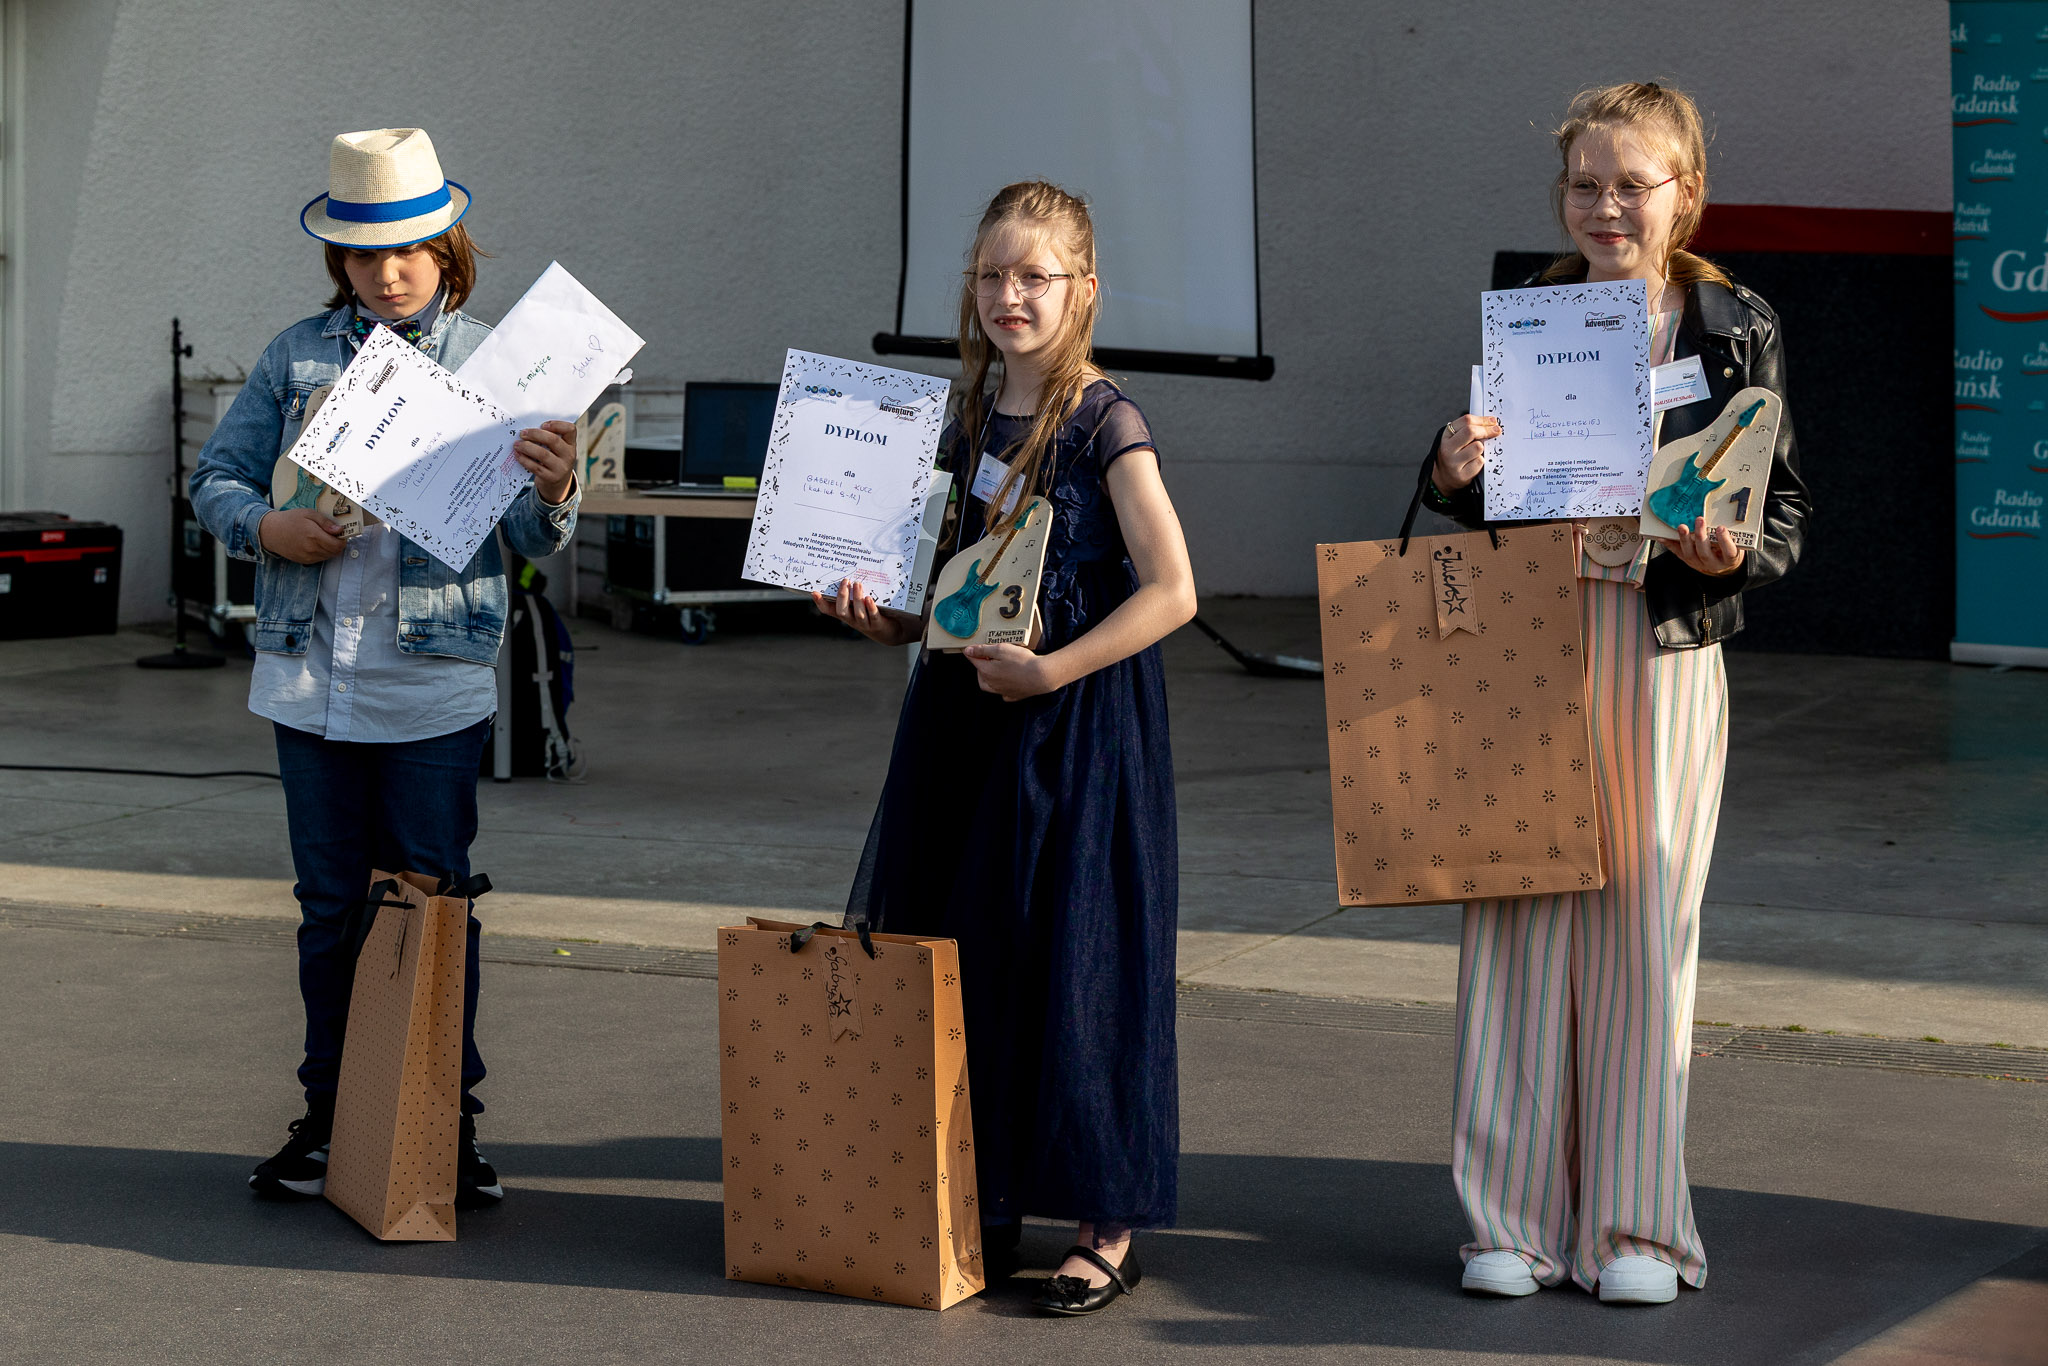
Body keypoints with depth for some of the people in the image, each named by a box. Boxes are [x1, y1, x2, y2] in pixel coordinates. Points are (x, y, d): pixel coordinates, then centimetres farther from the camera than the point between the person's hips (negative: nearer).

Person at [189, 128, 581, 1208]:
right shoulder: (299, 356, 6)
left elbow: (533, 537, -5)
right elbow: (216, 475, 9)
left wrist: (553, 491, -28)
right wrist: (268, 528, -13)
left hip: (434, 683, -2)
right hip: (313, 679, 2)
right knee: (332, 905, 10)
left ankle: (448, 1124, 13)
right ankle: (330, 1118, 21)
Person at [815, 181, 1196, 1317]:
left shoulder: (1103, 423, -9)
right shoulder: (969, 427, 11)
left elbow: (1172, 591, -16)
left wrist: (1051, 670, -21)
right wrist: (881, 619, -2)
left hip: (1078, 722, -7)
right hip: (966, 715, 7)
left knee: (1073, 961, -4)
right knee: (960, 957, 8)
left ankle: (1106, 1231, 5)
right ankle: (979, 1209, 19)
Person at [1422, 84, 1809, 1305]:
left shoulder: (1736, 330, 2)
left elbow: (1788, 508, 3)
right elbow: (1475, 505, 10)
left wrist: (1734, 554, -17)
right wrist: (1453, 473, -12)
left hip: (1667, 650, -1)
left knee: (1646, 924, 3)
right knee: (1523, 915, 2)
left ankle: (1634, 1225, 12)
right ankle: (1518, 1214, 11)